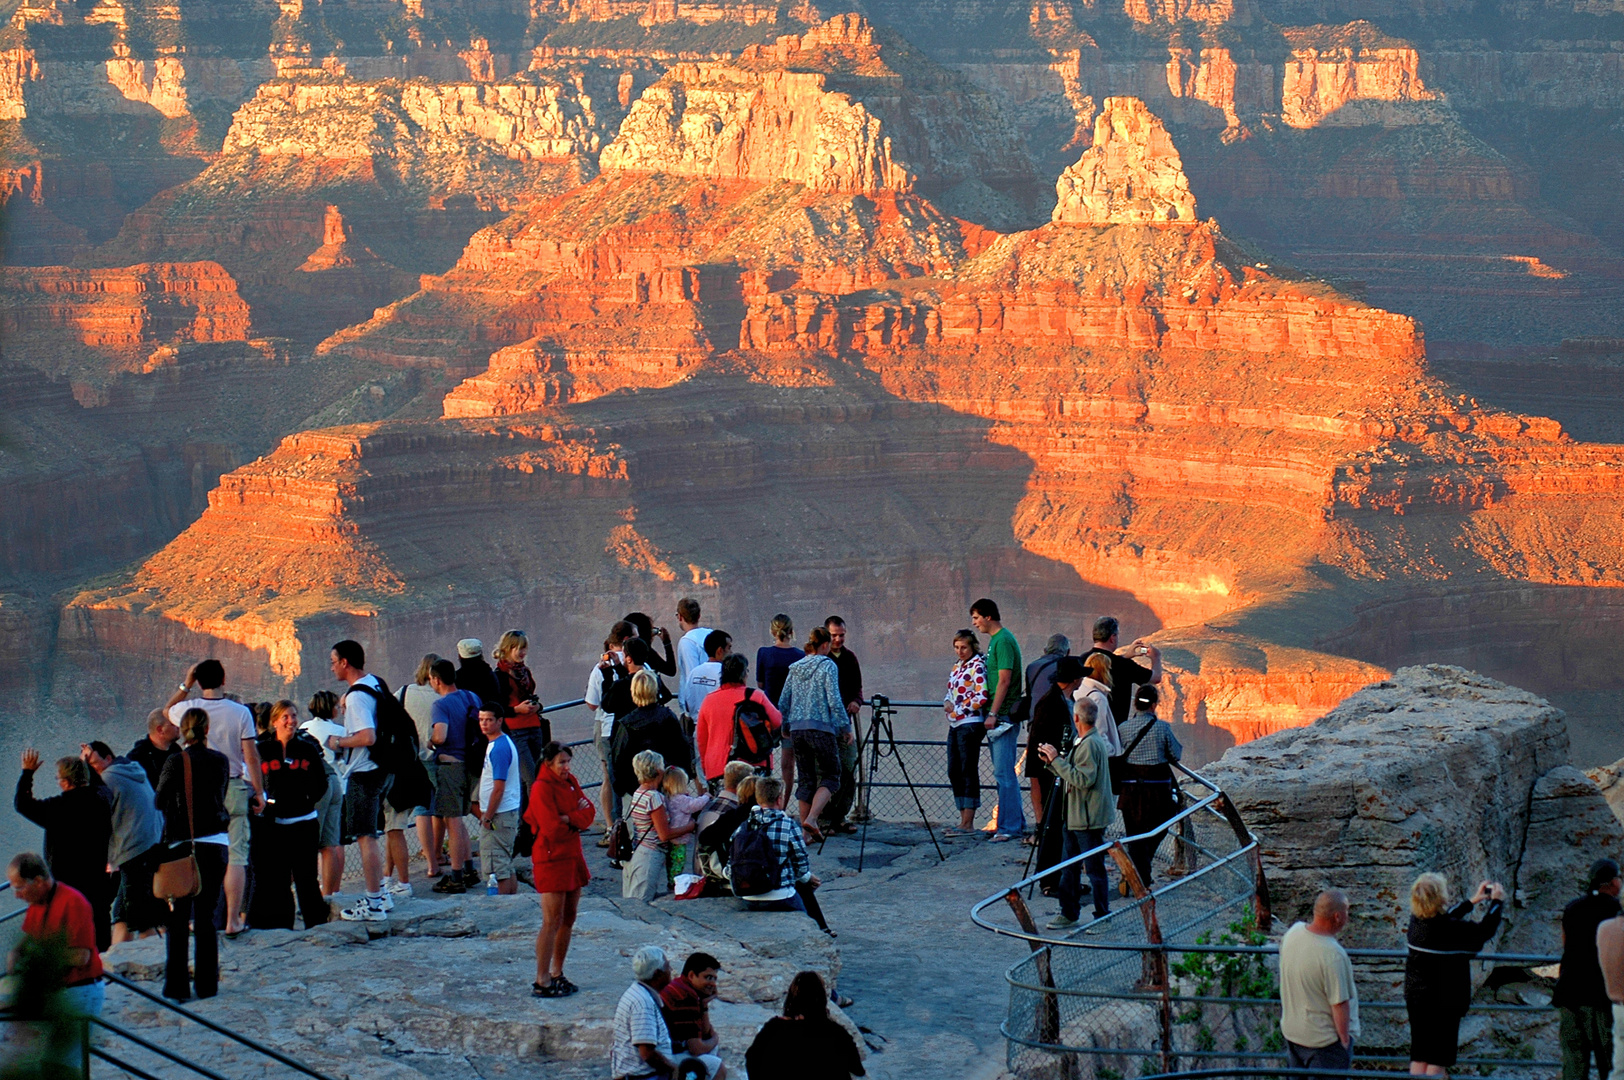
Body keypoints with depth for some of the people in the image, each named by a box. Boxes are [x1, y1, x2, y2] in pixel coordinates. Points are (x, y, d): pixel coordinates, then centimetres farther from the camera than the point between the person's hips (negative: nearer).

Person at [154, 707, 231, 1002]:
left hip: (182, 845, -2)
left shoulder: (176, 762, -7)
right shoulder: (221, 761, 3)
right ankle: (206, 984, 9)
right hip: (217, 844, 2)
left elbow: (159, 802, -2)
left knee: (178, 918, 3)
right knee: (206, 917, 8)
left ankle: (177, 986, 0)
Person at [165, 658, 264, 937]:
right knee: (235, 856, 0)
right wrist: (258, 791, 1)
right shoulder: (240, 713, -7)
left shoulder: (188, 709, -4)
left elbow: (168, 711, 21)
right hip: (232, 789, -2)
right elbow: (251, 756, -7)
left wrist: (185, 685, 19)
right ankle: (233, 920, -2)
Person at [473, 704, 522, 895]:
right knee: (507, 867, 14)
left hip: (498, 815, -10)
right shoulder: (505, 742, 13)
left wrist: (487, 817, -16)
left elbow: (499, 787, -21)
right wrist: (485, 812, 20)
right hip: (509, 812, 10)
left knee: (496, 870, -7)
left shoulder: (498, 748, -18)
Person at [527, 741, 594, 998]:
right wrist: (576, 820, -6)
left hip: (572, 856, 8)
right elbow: (552, 827, -22)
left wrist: (566, 818, -16)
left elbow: (588, 813, 0)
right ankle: (542, 982, -3)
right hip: (551, 858, -8)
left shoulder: (570, 782, 10)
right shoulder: (542, 788, -15)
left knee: (568, 919, 12)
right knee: (552, 922, -8)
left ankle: (557, 974, 23)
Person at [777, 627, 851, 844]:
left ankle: (805, 829, 10)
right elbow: (834, 701, -13)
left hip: (797, 728, 6)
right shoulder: (827, 666, -7)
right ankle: (811, 819, -17)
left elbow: (783, 701, 13)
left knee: (806, 779, 12)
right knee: (829, 777, 3)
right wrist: (845, 727, -5)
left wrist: (785, 726, 24)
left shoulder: (795, 668, 10)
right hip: (821, 728, -6)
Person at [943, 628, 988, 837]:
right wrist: (947, 703, 3)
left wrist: (959, 710, -12)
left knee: (968, 771, -7)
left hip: (970, 724, -9)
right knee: (954, 772, 8)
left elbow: (982, 696, -17)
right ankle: (964, 820, 14)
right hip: (955, 725, 9)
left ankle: (968, 824, -6)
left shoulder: (977, 665, -8)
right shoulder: (957, 666, 17)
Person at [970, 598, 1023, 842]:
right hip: (997, 717, 10)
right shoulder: (995, 640, 17)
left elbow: (1004, 680, -19)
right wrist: (991, 713, 19)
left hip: (1004, 715, -10)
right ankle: (1016, 823, 18)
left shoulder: (1003, 641, -13)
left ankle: (1009, 826, -10)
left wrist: (993, 714, -20)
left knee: (1004, 772, -10)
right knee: (1003, 772, 13)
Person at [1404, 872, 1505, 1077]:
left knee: (1419, 1058, 12)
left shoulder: (1417, 921, 0)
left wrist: (1472, 901, 28)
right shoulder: (1451, 929, -21)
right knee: (1439, 1060, 0)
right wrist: (1496, 902, 7)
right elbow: (1485, 930, -9)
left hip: (1415, 997, 7)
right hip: (1444, 1004, -7)